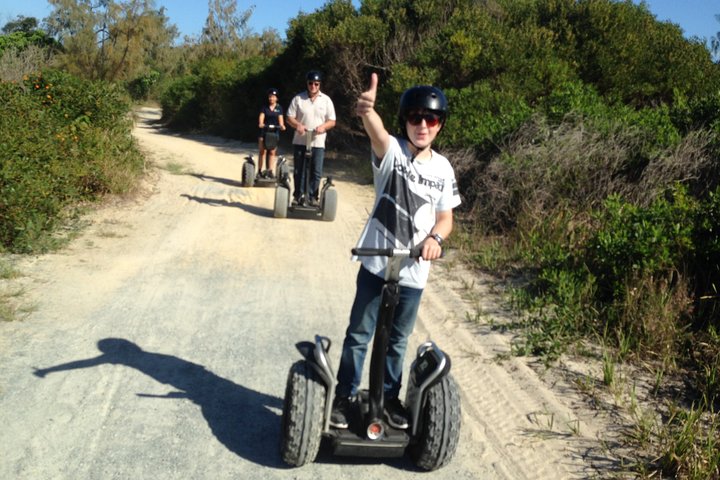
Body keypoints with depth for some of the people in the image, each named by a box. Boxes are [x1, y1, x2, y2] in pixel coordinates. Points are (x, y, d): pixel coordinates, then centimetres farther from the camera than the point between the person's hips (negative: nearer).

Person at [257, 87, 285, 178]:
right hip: (264, 131, -1)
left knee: (272, 152, 0)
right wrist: (260, 124, -25)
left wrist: (281, 125, -19)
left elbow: (280, 118, 1)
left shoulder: (279, 108, 8)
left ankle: (270, 170, 3)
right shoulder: (264, 107, 5)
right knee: (262, 151, -3)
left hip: (274, 131, 1)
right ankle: (260, 170, 3)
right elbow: (261, 116, -5)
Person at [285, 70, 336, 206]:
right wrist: (297, 125, -19)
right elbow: (290, 117, 2)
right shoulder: (298, 98, 2)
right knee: (299, 170, 7)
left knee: (316, 172, -2)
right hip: (300, 141, 0)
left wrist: (323, 126, -18)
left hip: (318, 142, 0)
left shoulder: (326, 100, 4)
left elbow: (332, 121, 4)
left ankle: (312, 196, 9)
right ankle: (298, 195, 18)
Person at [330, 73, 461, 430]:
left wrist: (436, 237, -13)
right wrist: (367, 110, -57)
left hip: (414, 271, 3)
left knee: (398, 339, 17)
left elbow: (446, 215, 10)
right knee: (359, 334, 8)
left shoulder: (443, 168, 2)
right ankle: (344, 396, 24)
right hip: (376, 263, -3)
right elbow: (378, 134, -33)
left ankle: (390, 396, 35)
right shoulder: (392, 151, -9)